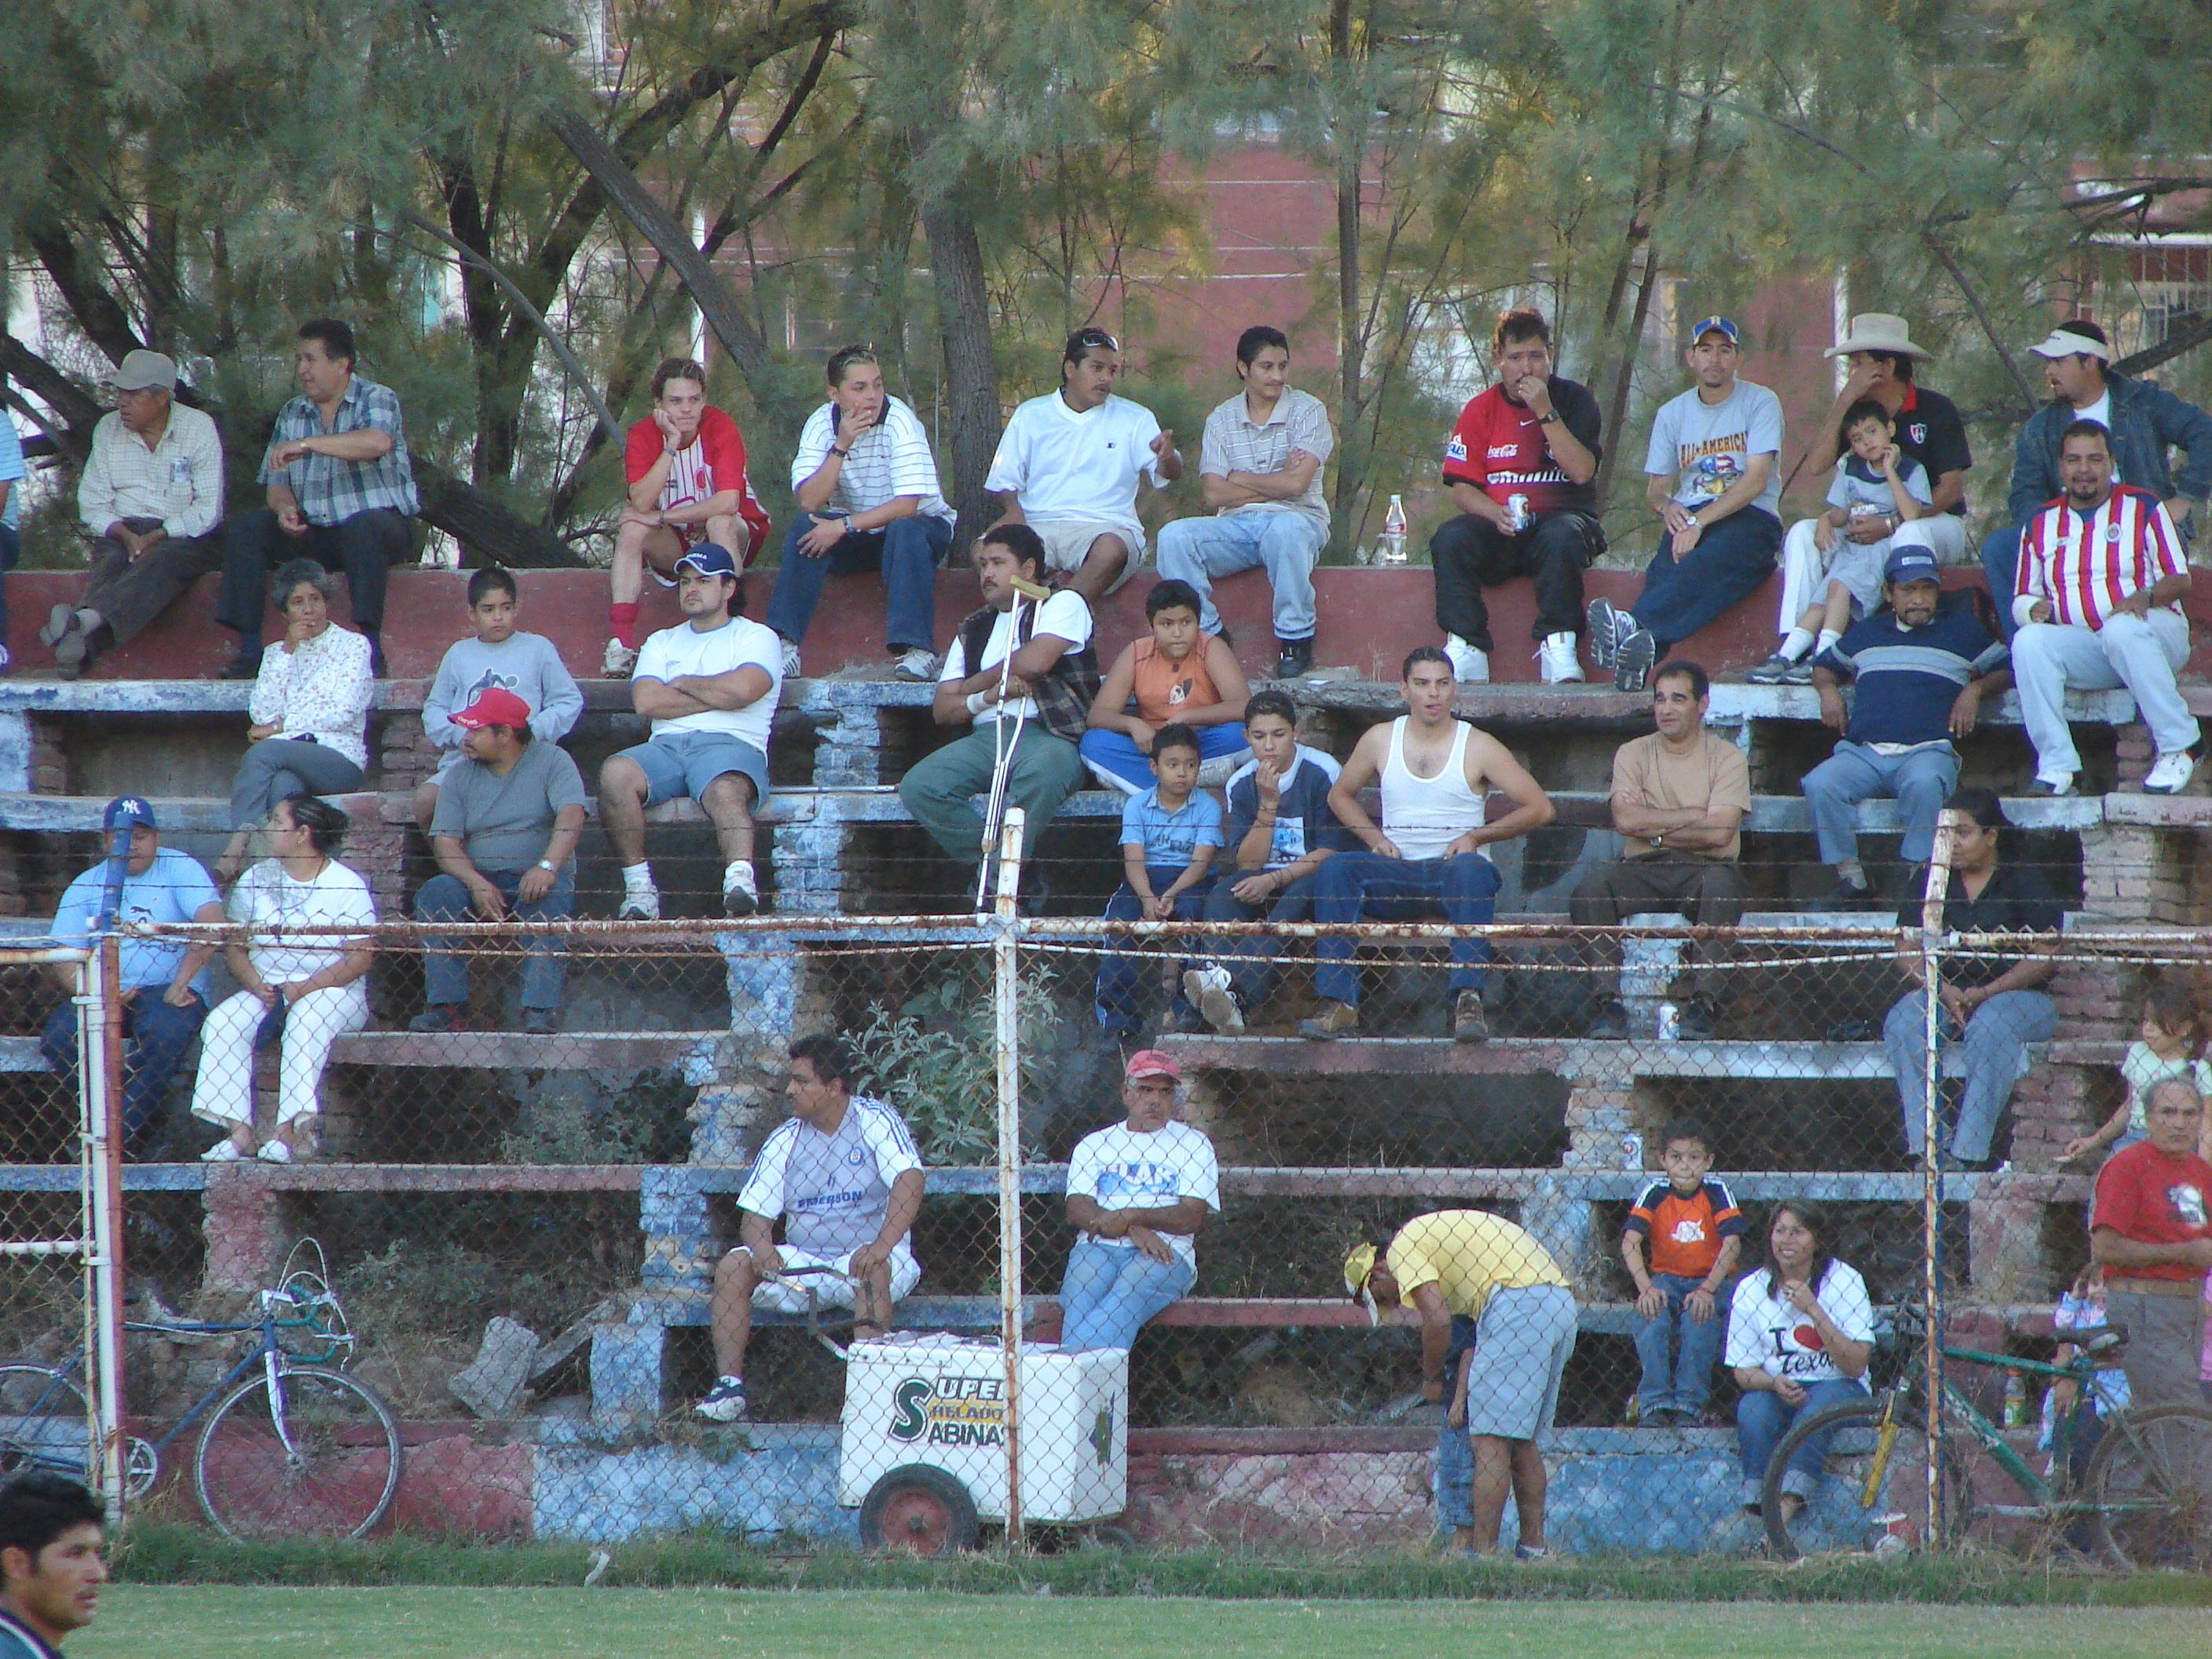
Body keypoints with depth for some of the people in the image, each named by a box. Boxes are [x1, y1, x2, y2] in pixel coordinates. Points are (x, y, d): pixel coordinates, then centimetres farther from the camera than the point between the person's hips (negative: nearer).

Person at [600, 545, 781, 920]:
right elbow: (646, 702, 8)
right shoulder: (662, 643, 28)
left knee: (724, 790, -40)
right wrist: (716, 696, 2)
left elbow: (742, 689, -7)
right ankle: (639, 889, -29)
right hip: (666, 746, 4)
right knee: (615, 773, -30)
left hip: (730, 745, -4)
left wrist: (682, 684, 8)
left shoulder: (756, 637, 15)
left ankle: (741, 884, -63)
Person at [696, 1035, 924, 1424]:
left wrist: (882, 1245, -37)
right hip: (802, 1264, 4)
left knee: (874, 1269, -37)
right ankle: (729, 1387, -21)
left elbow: (909, 1182, -21)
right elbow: (754, 1213, 3)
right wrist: (761, 1247, -22)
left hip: (862, 1260, -4)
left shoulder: (876, 1121, -6)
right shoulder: (785, 1139, 7)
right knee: (733, 1266, -17)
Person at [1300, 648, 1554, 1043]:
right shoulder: (1380, 740, 11)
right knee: (1335, 870, -27)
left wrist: (1476, 836, -8)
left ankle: (1468, 1000, -48)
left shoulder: (1478, 747, 2)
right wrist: (1374, 838, 6)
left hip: (1453, 866, -2)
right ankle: (1339, 1005, -35)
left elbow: (1539, 808, 2)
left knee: (1472, 871, -39)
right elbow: (1340, 795, 24)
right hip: (1396, 874, 2)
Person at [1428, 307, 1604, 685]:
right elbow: (1461, 487, 2)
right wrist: (1497, 513, -19)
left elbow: (1581, 471, -10)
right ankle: (1465, 649, -30)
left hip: (1560, 516, -2)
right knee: (1450, 538, -29)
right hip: (1500, 531, 2)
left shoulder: (1574, 400, 5)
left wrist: (1545, 412, -15)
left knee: (1562, 534, -37)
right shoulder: (1480, 409, 8)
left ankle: (1557, 648, -35)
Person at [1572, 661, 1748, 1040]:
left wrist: (1654, 829, -4)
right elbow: (1625, 819, -6)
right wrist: (1695, 816, -7)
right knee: (1592, 885, -29)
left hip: (1703, 868, -2)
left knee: (1721, 883, -38)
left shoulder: (1726, 757, 5)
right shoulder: (1633, 754, 12)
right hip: (1644, 870, 2)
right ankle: (1611, 1003, -30)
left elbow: (1719, 833, -9)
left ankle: (1705, 1001, -37)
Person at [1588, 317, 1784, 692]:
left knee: (1708, 561, -39)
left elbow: (1756, 480, -8)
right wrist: (1666, 506, -8)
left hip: (1749, 517, -4)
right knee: (1663, 571, -33)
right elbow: (1655, 488, 19)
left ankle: (1634, 625, -62)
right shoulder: (1672, 414, 19)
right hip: (1688, 517, 4)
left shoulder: (1760, 403, 5)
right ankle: (1642, 647, -61)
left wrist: (1700, 521, -18)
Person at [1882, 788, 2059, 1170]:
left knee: (1990, 1027, -38)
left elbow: (2041, 957, -7)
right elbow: (1908, 952, 4)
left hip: (2016, 995, -3)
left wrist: (1986, 993, -19)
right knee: (1902, 1024, -29)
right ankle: (1923, 1149, -34)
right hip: (1945, 992, 3)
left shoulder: (2024, 881, 0)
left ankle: (1968, 1153, -39)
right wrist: (1943, 991, -16)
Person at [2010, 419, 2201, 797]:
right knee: (2029, 641, -28)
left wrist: (2145, 597, -19)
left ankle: (2178, 747, -29)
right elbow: (2023, 599, 18)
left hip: (2153, 631, -3)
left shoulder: (2143, 508, 7)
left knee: (2121, 631, -39)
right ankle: (2055, 767, -31)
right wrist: (2034, 609, -8)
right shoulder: (2041, 525, 15)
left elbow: (2179, 579, 2)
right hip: (2082, 648, 3)